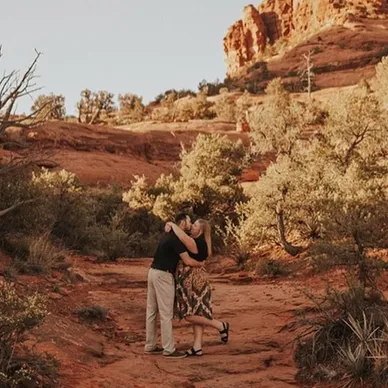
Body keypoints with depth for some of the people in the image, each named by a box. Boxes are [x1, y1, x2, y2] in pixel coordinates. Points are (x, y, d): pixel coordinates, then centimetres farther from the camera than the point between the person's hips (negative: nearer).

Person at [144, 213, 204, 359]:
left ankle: (150, 346, 19)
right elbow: (188, 261, -18)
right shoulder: (176, 238, -15)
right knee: (166, 314, -4)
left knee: (152, 311, 12)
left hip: (154, 272, 10)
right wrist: (201, 264, 0)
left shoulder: (169, 235, 15)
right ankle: (169, 349, 0)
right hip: (163, 276, -10)